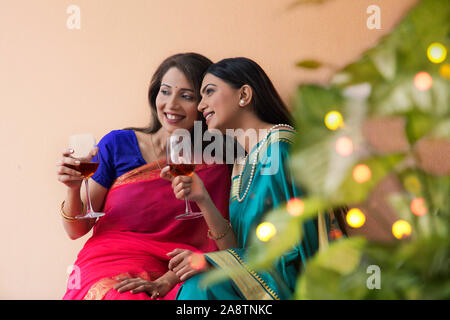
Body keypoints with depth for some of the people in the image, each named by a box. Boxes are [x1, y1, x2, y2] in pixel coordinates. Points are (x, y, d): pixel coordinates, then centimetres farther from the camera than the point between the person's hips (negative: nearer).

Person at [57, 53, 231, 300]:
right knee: (124, 297, -32)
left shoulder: (213, 169, 5)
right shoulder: (118, 143, 5)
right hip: (106, 274, -1)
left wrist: (162, 284, -13)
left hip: (171, 279, 1)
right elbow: (76, 230, 6)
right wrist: (73, 189, -13)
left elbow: (209, 247, 2)